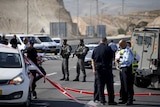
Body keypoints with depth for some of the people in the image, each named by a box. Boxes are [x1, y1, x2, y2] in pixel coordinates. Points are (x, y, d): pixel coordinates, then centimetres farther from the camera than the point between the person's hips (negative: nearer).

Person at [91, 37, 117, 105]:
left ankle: (102, 100, 7)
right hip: (107, 68, -4)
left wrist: (94, 69, 16)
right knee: (109, 85, 3)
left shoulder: (95, 49, 8)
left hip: (98, 69, 4)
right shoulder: (108, 48, -6)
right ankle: (111, 100, 4)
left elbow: (92, 60, 11)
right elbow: (111, 58, 0)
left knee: (100, 85, 8)